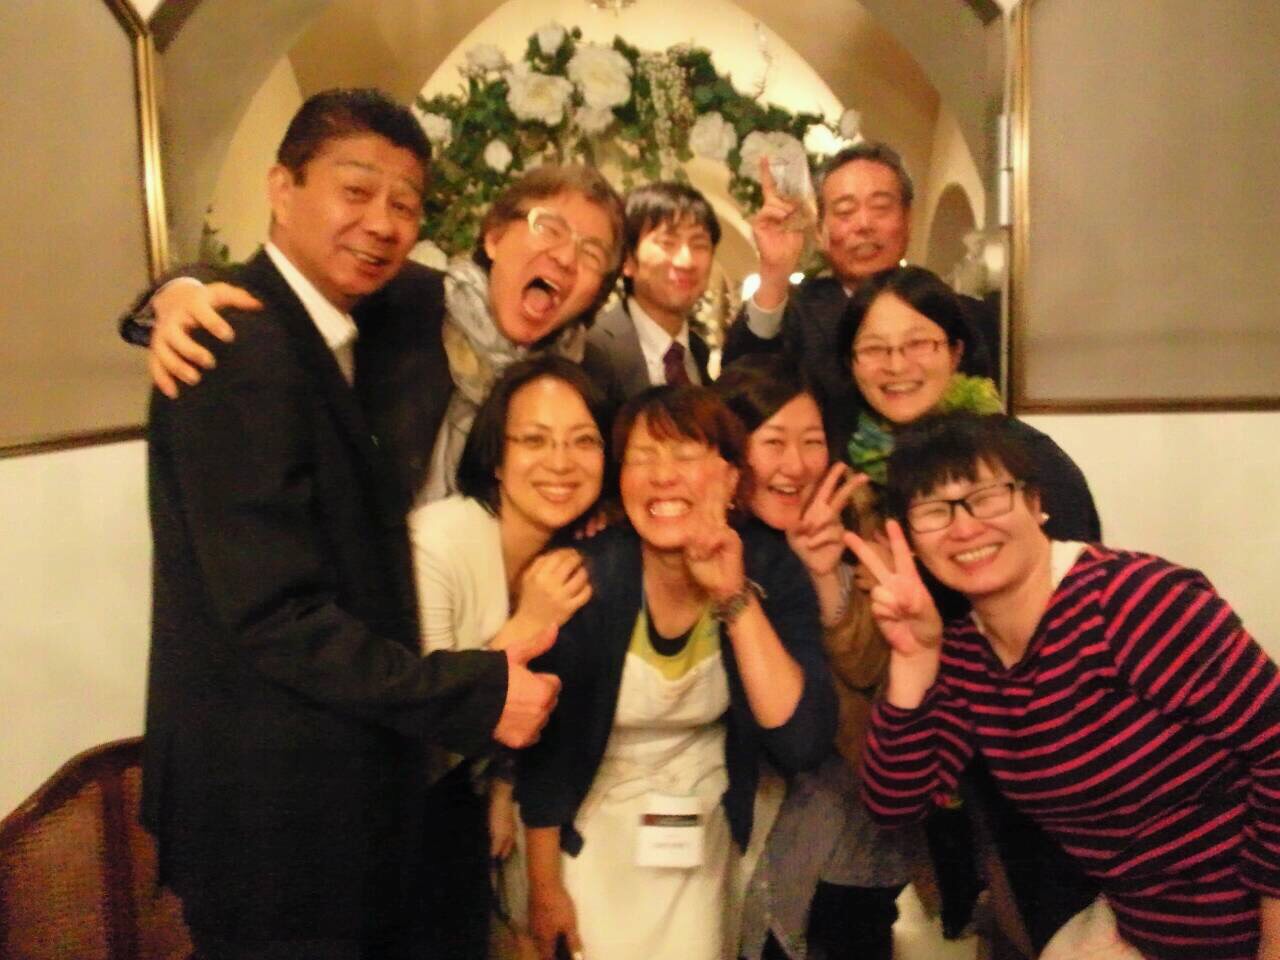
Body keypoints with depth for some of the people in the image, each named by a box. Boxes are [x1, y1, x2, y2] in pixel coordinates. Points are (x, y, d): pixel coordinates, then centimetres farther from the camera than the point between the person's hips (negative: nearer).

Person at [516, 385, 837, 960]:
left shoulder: (770, 568, -18)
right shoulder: (588, 577, -24)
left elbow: (803, 743, -26)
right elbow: (544, 746, -13)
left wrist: (736, 599, -34)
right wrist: (544, 886, -4)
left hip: (702, 828, 2)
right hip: (590, 828, -1)